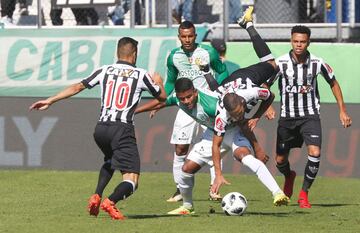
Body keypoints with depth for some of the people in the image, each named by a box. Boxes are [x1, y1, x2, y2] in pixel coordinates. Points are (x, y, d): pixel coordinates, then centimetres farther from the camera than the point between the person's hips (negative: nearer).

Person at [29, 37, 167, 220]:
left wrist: (50, 101, 18)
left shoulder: (104, 71, 11)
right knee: (131, 181, -5)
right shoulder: (141, 75, 5)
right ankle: (111, 202, -34)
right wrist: (158, 82, 40)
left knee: (110, 161, 35)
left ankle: (96, 196, 15)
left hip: (101, 129, 5)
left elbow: (77, 87, 11)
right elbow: (162, 97, 18)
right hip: (123, 129, -5)